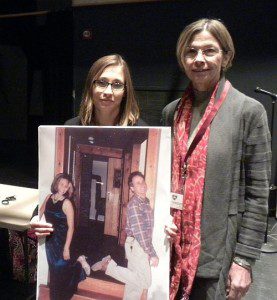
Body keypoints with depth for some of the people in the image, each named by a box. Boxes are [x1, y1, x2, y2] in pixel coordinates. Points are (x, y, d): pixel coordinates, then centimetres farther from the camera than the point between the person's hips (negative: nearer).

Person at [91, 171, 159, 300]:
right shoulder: (134, 204, -20)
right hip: (136, 245, -9)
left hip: (141, 245, 9)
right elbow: (139, 232, -24)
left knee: (134, 280, 15)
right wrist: (152, 254, -23)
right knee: (144, 281, -4)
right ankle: (108, 265, 0)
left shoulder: (145, 201, 10)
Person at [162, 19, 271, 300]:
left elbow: (257, 194, -8)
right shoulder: (172, 111, 5)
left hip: (218, 254, -4)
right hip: (172, 248, 4)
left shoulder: (249, 111, -8)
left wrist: (244, 259, -9)